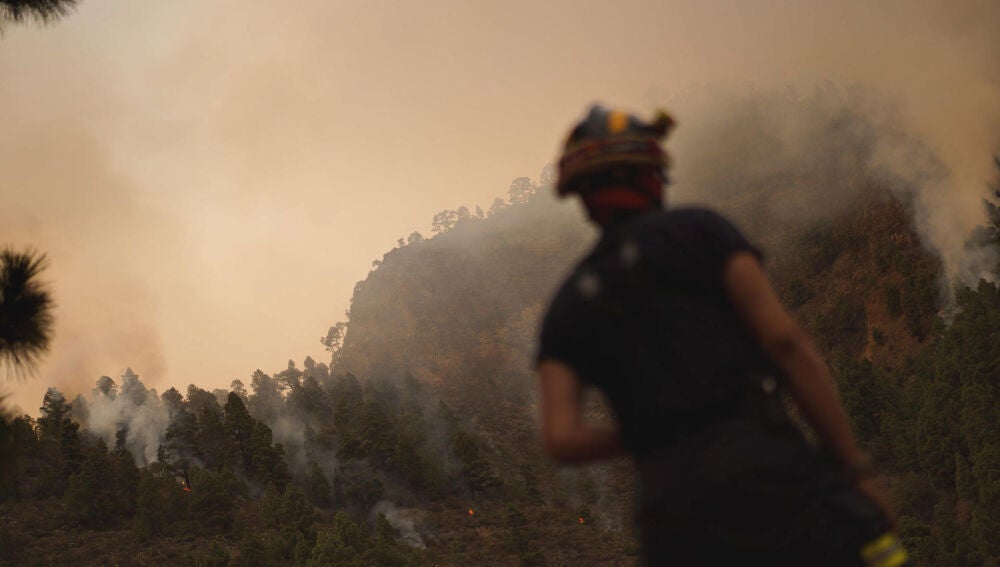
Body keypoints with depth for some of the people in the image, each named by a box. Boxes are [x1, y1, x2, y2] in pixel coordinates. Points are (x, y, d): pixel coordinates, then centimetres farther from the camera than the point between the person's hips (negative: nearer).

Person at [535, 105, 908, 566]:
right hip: (763, 474, -4)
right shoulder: (699, 230, 9)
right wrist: (856, 470, 1)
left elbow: (561, 439, 4)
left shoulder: (567, 308, 19)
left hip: (670, 514, 4)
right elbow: (786, 342, -2)